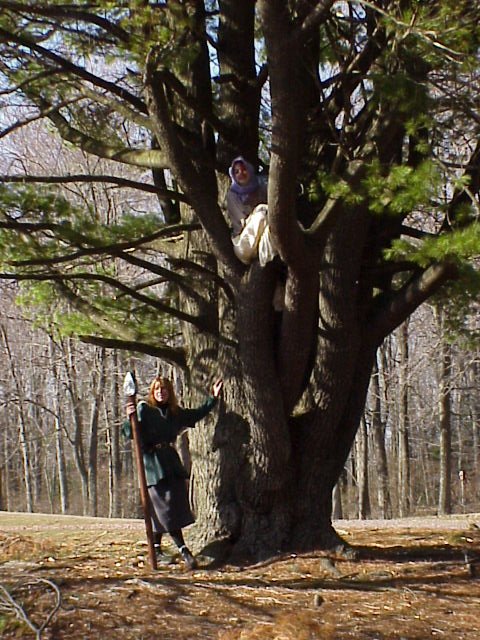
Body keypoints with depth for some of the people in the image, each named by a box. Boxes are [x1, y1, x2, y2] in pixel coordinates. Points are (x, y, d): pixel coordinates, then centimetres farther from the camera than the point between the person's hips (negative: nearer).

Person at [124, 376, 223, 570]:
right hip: (154, 465, -6)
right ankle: (183, 550, -7)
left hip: (172, 463, 6)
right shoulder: (144, 409, -4)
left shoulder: (175, 412, 13)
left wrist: (213, 398, 22)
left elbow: (197, 414, 27)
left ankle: (157, 550, 15)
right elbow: (131, 434, -14)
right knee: (166, 509, -6)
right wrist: (130, 419, -33)